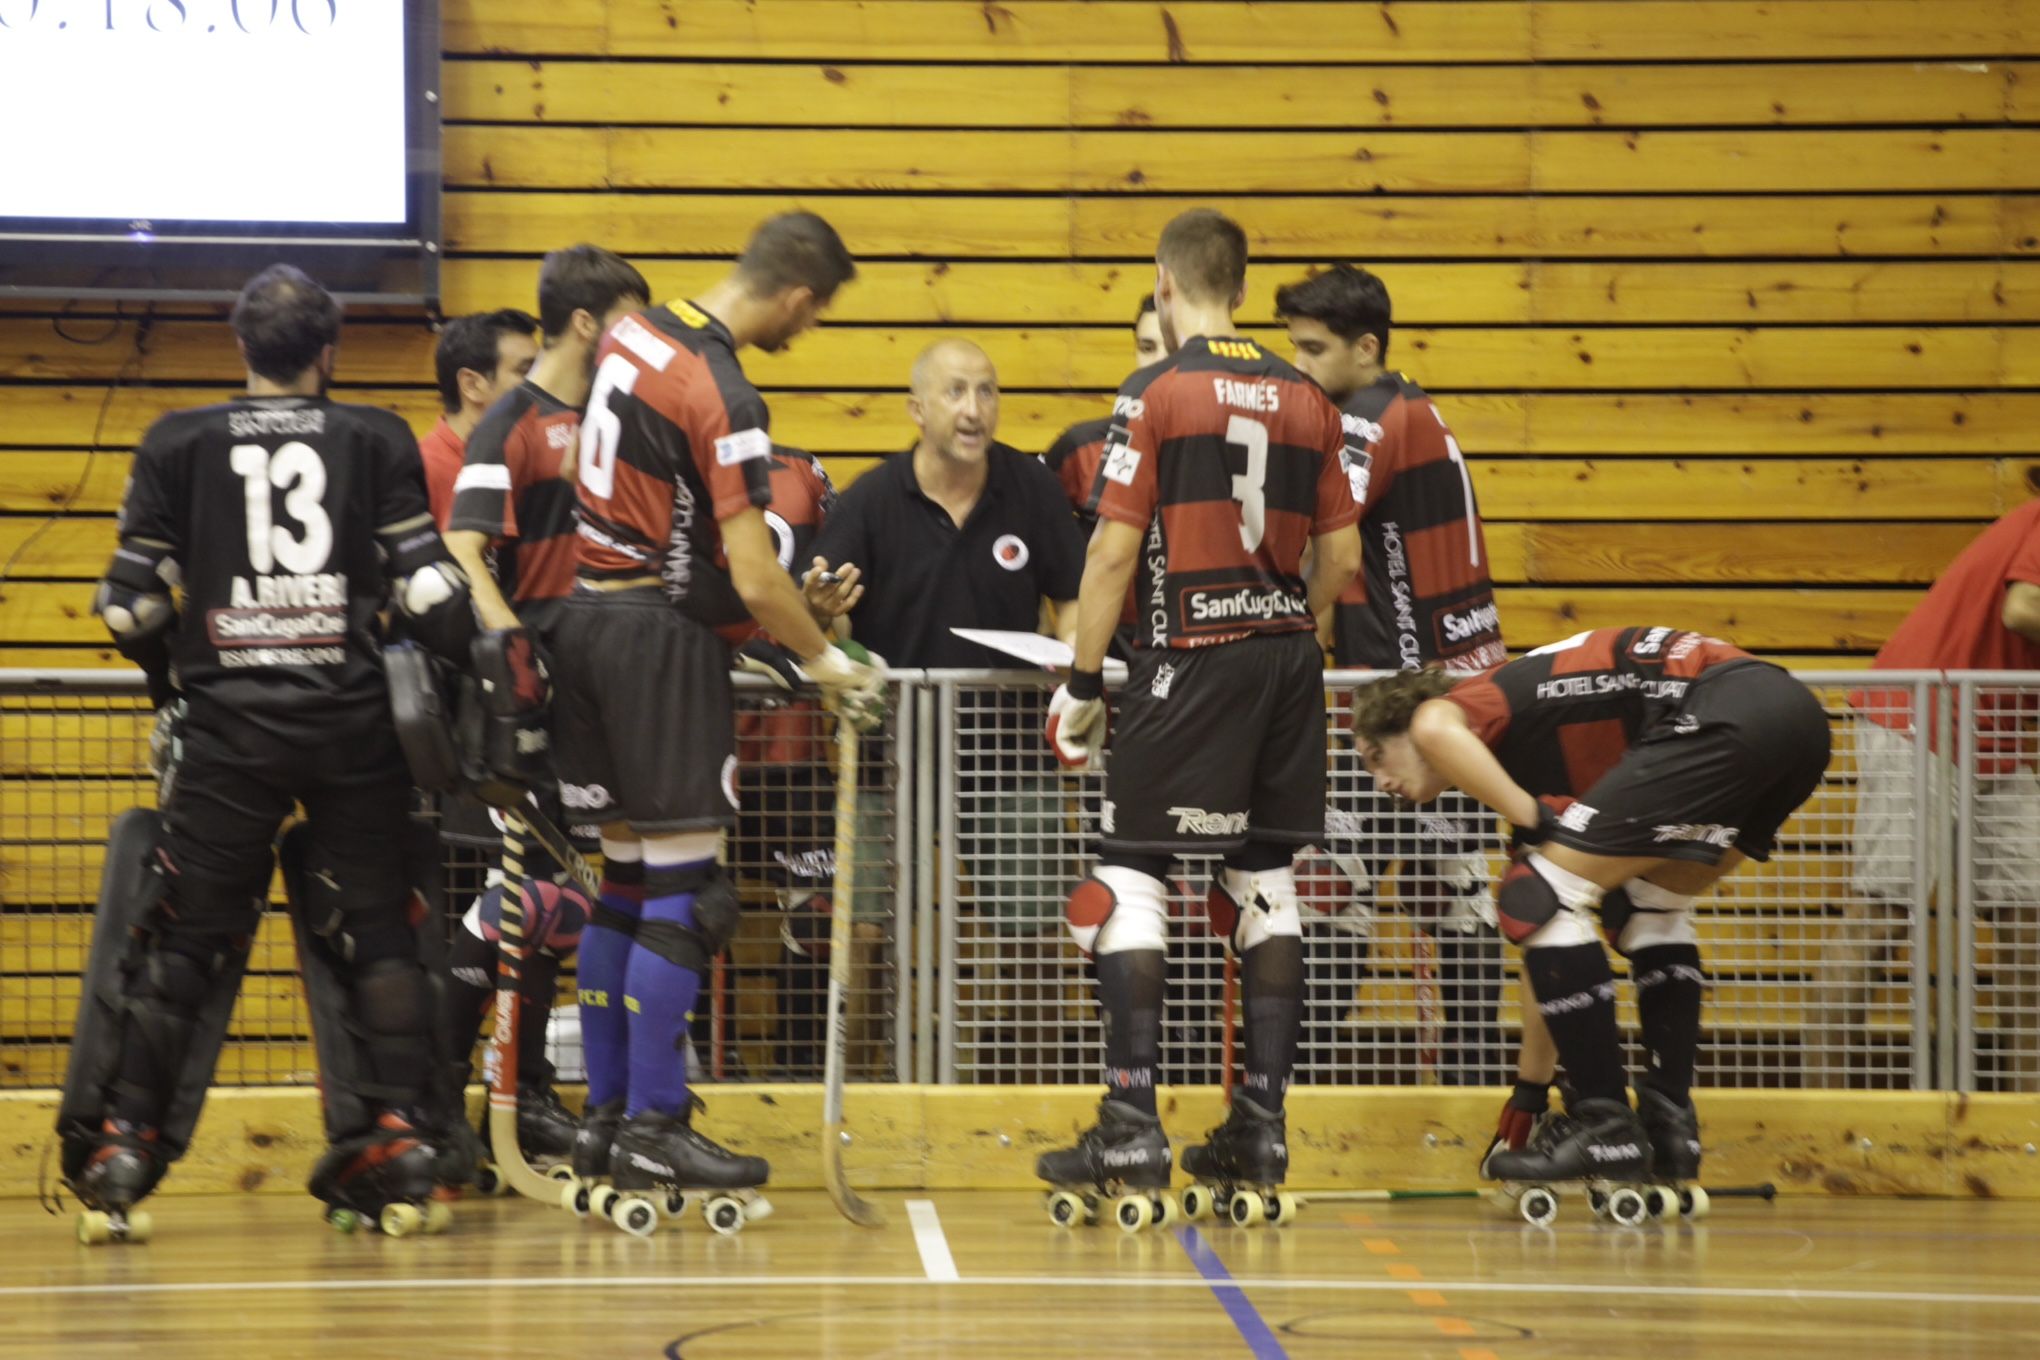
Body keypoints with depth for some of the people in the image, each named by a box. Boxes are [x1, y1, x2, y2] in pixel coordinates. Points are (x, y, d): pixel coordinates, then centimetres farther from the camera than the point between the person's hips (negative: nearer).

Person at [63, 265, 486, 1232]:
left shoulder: (178, 444, 5)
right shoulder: (378, 441, 4)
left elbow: (128, 607, 5)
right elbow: (428, 590, -2)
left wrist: (176, 676, 22)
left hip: (229, 725, 0)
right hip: (354, 720, 0)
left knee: (186, 936, 4)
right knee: (372, 929, 10)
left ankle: (125, 1138, -1)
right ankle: (395, 1127, 3)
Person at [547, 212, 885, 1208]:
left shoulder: (631, 334, 8)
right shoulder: (723, 398, -17)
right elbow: (755, 578, -19)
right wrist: (826, 662, -4)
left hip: (584, 611, 9)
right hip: (662, 632, -9)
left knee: (625, 871, 12)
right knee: (683, 881, -5)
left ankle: (605, 1116, 14)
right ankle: (653, 1128, -6)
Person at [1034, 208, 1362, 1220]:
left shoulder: (1156, 394, -7)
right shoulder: (1305, 400, 10)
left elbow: (1114, 550, -10)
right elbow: (1340, 556, 10)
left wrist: (1082, 682, -4)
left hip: (1190, 655, -6)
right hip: (1288, 656, 6)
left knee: (1130, 876, -1)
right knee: (1264, 883, 10)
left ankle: (1131, 1127, -7)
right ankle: (1262, 1125, 11)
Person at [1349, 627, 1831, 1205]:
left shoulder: (1467, 700, 9)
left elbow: (1434, 730, -20)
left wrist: (1530, 817, -8)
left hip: (1722, 713, -10)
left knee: (1536, 899, -3)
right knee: (1649, 907, 29)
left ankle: (1606, 1130, -2)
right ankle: (1672, 1125, 20)